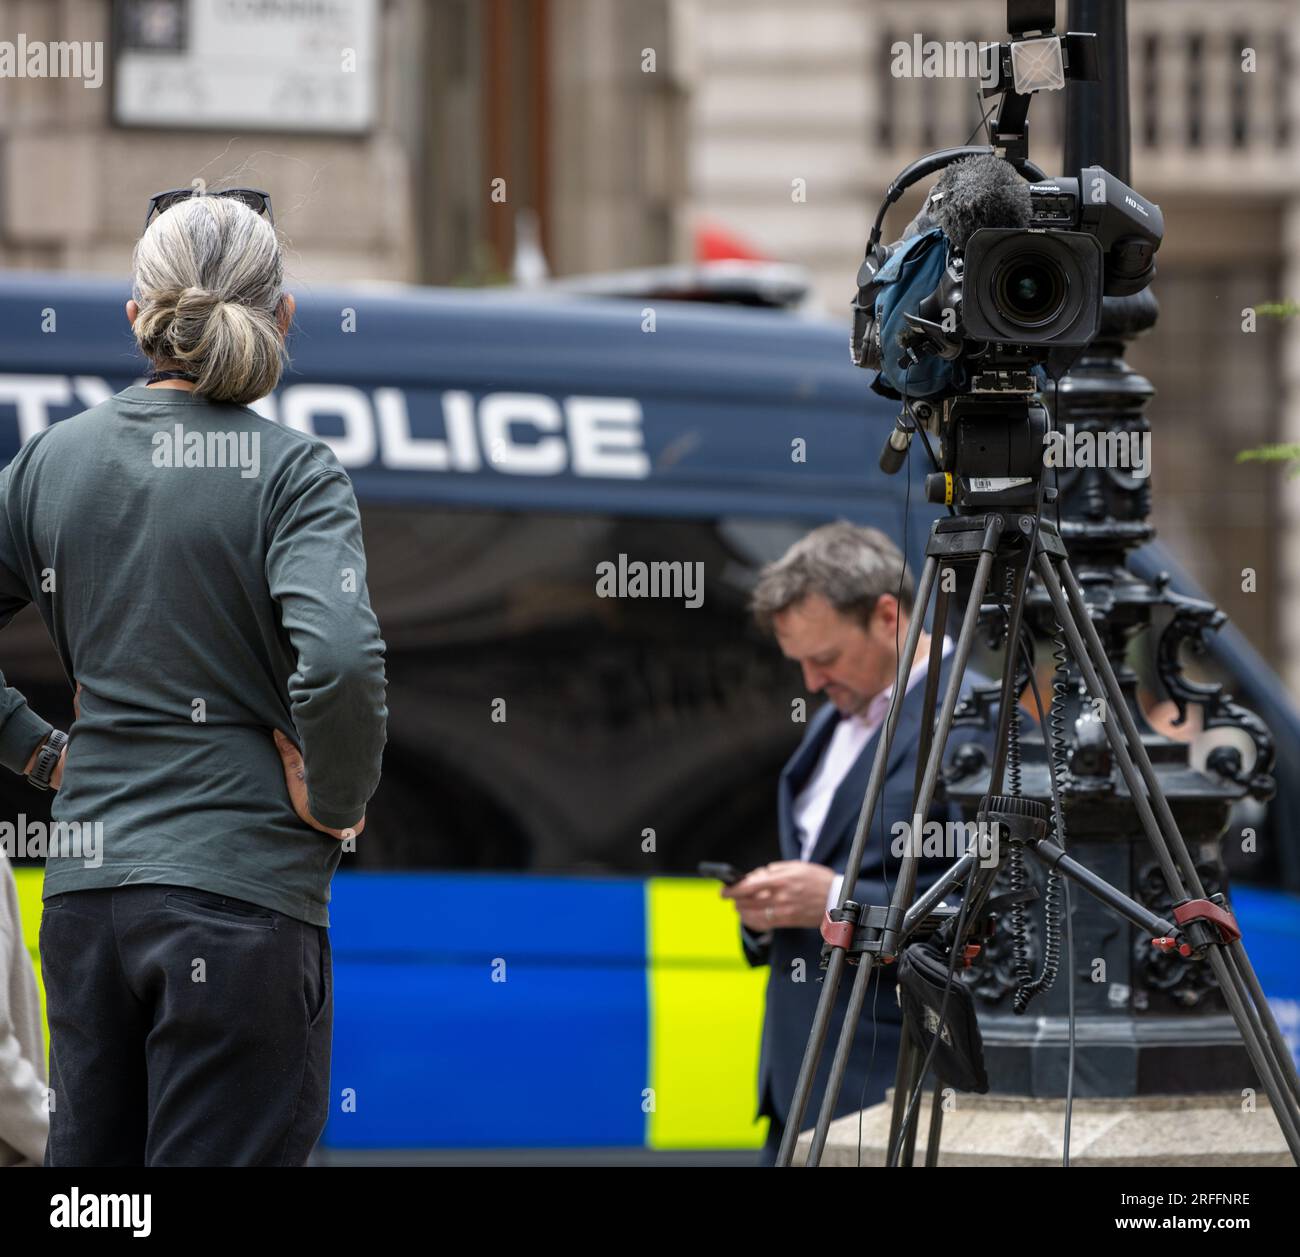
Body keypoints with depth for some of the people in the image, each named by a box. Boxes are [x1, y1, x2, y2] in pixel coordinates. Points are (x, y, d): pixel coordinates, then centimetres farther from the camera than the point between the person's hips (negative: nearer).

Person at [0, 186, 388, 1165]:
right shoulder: (291, 472, -9)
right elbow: (340, 662, -23)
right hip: (243, 890, -5)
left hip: (84, 885, 5)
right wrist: (336, 802, -8)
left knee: (86, 1160, 14)